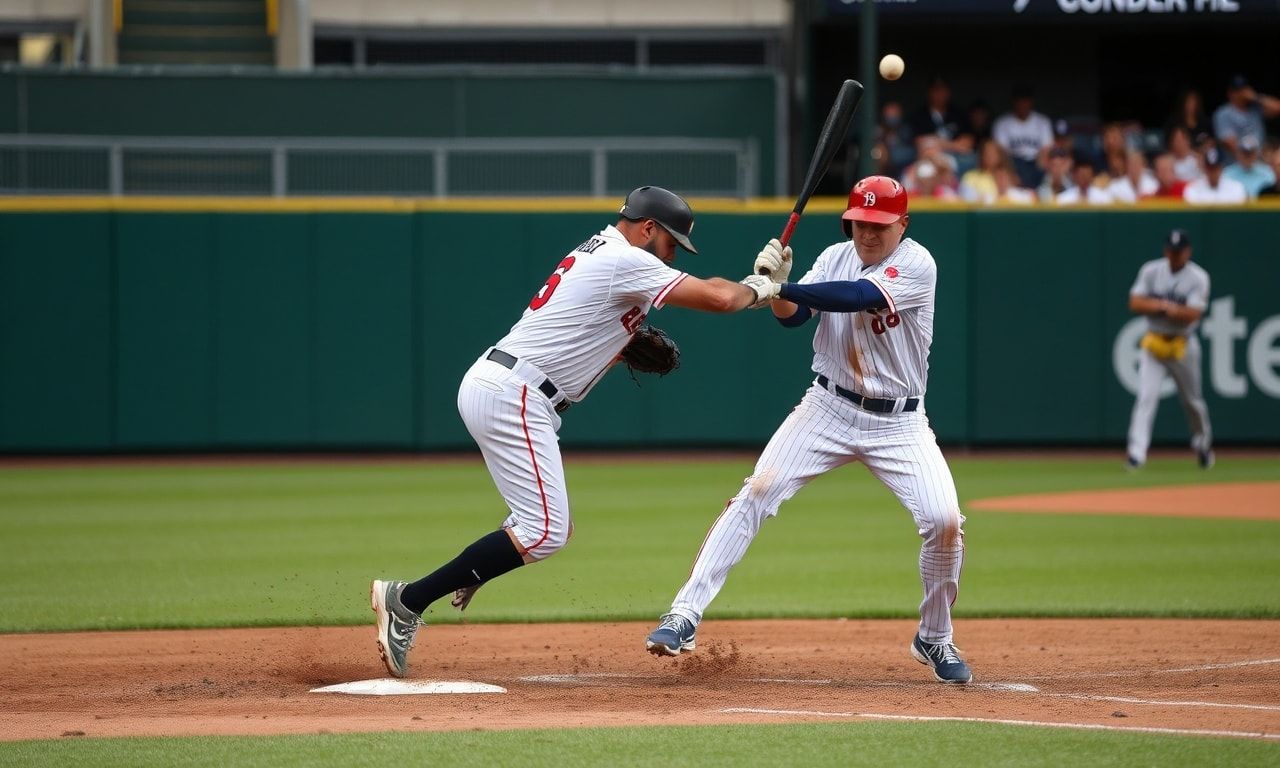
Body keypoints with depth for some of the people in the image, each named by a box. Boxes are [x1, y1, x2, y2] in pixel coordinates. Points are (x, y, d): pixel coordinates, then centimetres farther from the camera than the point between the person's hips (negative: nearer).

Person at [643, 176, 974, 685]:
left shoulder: (917, 264, -13)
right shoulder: (836, 258, 3)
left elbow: (857, 296, -28)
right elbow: (792, 316, -4)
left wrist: (778, 287, -33)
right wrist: (778, 282, -25)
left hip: (899, 422, -3)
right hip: (829, 408, 3)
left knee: (945, 522, -16)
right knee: (756, 493, -14)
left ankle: (935, 640, 9)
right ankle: (685, 615, -16)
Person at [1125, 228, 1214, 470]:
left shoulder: (1198, 277, -7)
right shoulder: (1151, 271, -1)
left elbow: (1193, 314, -18)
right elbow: (1135, 303, -7)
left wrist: (1174, 309, -38)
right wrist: (1164, 306, -20)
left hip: (1183, 345, 0)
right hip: (1154, 342, 0)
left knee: (1192, 400, 14)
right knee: (1146, 396, -14)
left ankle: (1203, 442, 40)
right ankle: (1137, 453, -20)